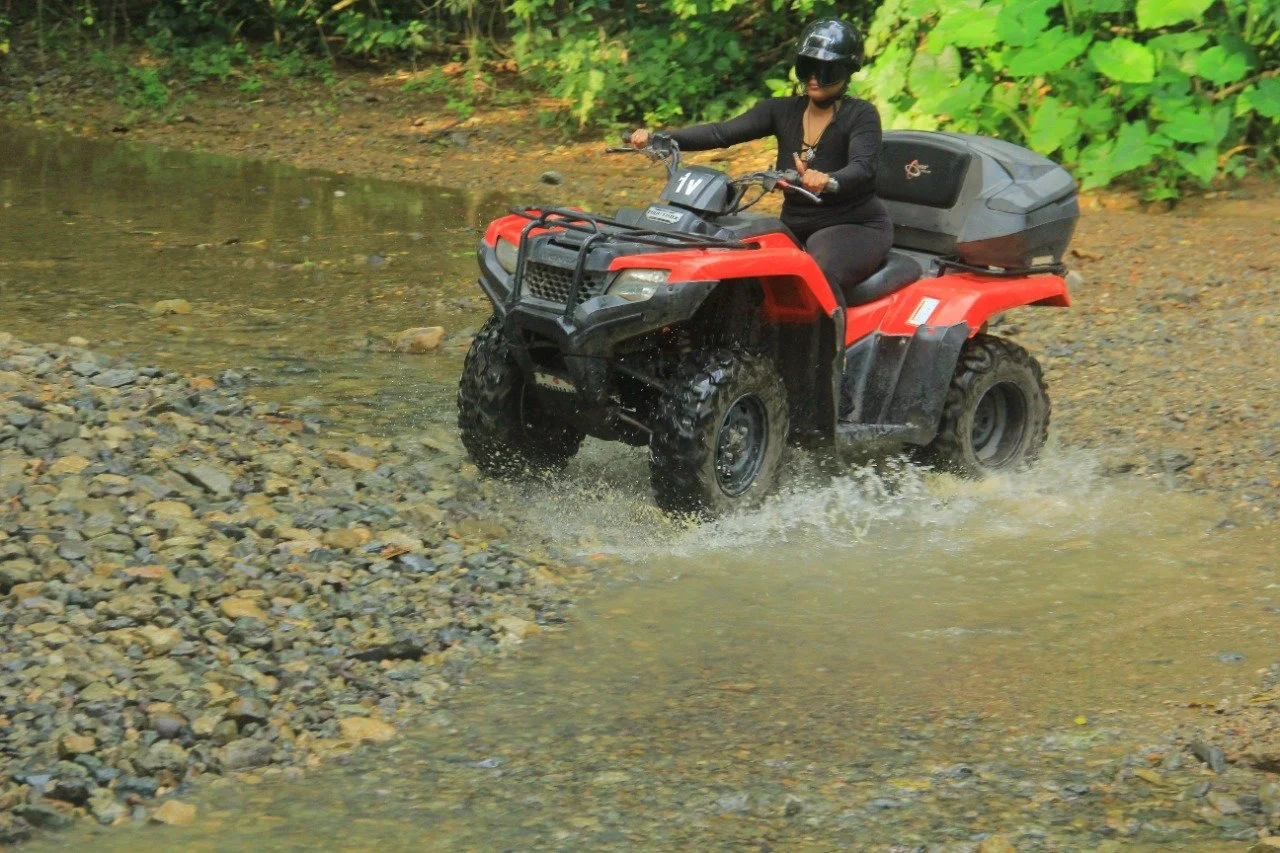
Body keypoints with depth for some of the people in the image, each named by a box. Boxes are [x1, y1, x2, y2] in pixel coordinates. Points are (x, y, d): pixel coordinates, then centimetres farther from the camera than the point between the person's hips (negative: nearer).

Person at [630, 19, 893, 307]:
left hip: (855, 226, -6)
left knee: (821, 276, -38)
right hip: (796, 228, 6)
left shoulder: (861, 115, -9)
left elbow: (862, 168, -27)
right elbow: (722, 133, -6)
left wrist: (827, 180, -51)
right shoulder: (782, 111, 4)